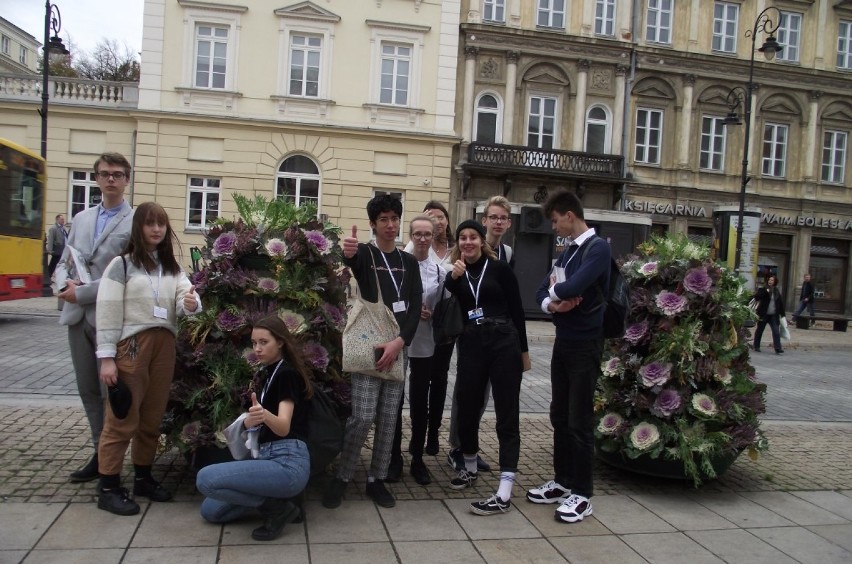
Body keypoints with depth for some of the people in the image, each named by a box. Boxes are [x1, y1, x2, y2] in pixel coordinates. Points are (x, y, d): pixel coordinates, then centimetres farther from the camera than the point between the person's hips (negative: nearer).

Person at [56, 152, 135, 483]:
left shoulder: (137, 222, -6)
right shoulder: (81, 219, 16)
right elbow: (64, 262, 17)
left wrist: (82, 293, -14)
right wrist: (65, 285, -5)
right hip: (78, 316, 7)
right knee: (88, 390, 13)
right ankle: (100, 453, 25)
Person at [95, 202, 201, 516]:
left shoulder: (172, 268, 13)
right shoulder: (122, 264, -2)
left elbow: (185, 301, -1)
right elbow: (107, 312, -7)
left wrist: (190, 304, -26)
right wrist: (107, 357, -12)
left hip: (164, 345, 5)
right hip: (131, 346, -5)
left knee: (153, 418, 13)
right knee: (123, 419, -1)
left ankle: (143, 477, 27)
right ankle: (108, 488, 8)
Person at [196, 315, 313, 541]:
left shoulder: (287, 373, -10)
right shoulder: (264, 374, 17)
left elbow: (284, 427, -24)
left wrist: (265, 415, -43)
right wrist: (251, 419, 5)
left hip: (288, 463, -9)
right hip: (267, 457, 9)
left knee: (205, 479, -22)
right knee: (209, 511, 9)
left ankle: (277, 506, -9)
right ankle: (278, 498, 10)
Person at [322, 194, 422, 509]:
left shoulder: (409, 262, 14)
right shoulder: (364, 254, 3)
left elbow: (416, 308, 5)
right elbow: (351, 262, -23)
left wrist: (399, 342, -11)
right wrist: (347, 254, -49)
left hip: (398, 347, 4)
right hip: (367, 346, -4)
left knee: (389, 418, 6)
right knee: (362, 417, -9)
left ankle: (376, 480, 17)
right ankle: (342, 477, 7)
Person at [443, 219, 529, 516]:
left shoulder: (499, 268, 2)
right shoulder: (455, 273, 10)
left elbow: (517, 309, 3)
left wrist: (523, 350, 3)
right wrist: (453, 278, -12)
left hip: (503, 343, -3)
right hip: (470, 346, 4)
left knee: (507, 415, -2)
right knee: (466, 410, 10)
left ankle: (504, 494, -2)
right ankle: (470, 468, 36)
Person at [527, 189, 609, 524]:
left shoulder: (598, 248, -14)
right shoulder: (568, 251, 13)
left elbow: (572, 288, -28)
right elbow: (543, 291, 12)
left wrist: (555, 290, -6)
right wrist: (552, 304, -11)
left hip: (585, 344, -8)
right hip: (563, 341, 8)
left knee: (579, 420, -1)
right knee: (559, 416, 14)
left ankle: (582, 494, 11)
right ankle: (562, 481, 27)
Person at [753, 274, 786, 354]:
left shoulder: (777, 291, 11)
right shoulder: (763, 289, -1)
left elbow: (781, 303, 14)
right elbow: (756, 297, -17)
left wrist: (782, 315, 11)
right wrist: (766, 291, -25)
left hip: (774, 315, 3)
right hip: (764, 314, -3)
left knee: (776, 331, -8)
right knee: (759, 330, 8)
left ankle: (778, 348, -12)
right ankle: (756, 347, 20)